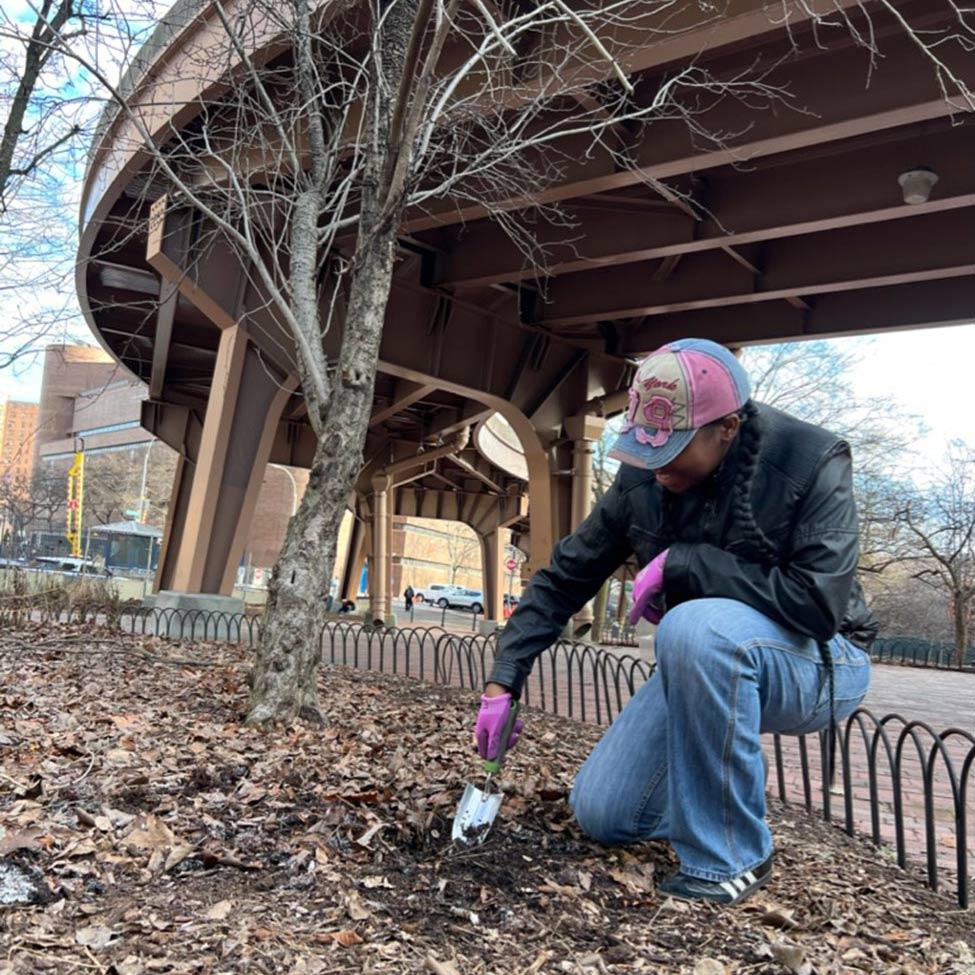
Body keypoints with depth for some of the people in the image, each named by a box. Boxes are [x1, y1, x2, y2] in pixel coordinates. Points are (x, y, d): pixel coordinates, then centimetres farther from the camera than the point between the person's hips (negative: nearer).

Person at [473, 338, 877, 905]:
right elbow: (567, 576, -2)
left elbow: (819, 602, -32)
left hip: (819, 663, -5)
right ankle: (727, 781, 25)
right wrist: (504, 682, -7)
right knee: (601, 814, -3)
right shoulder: (643, 478, -8)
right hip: (708, 666, 6)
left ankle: (731, 860, -20)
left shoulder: (812, 463, -22)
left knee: (696, 628, -39)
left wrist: (681, 562, -29)